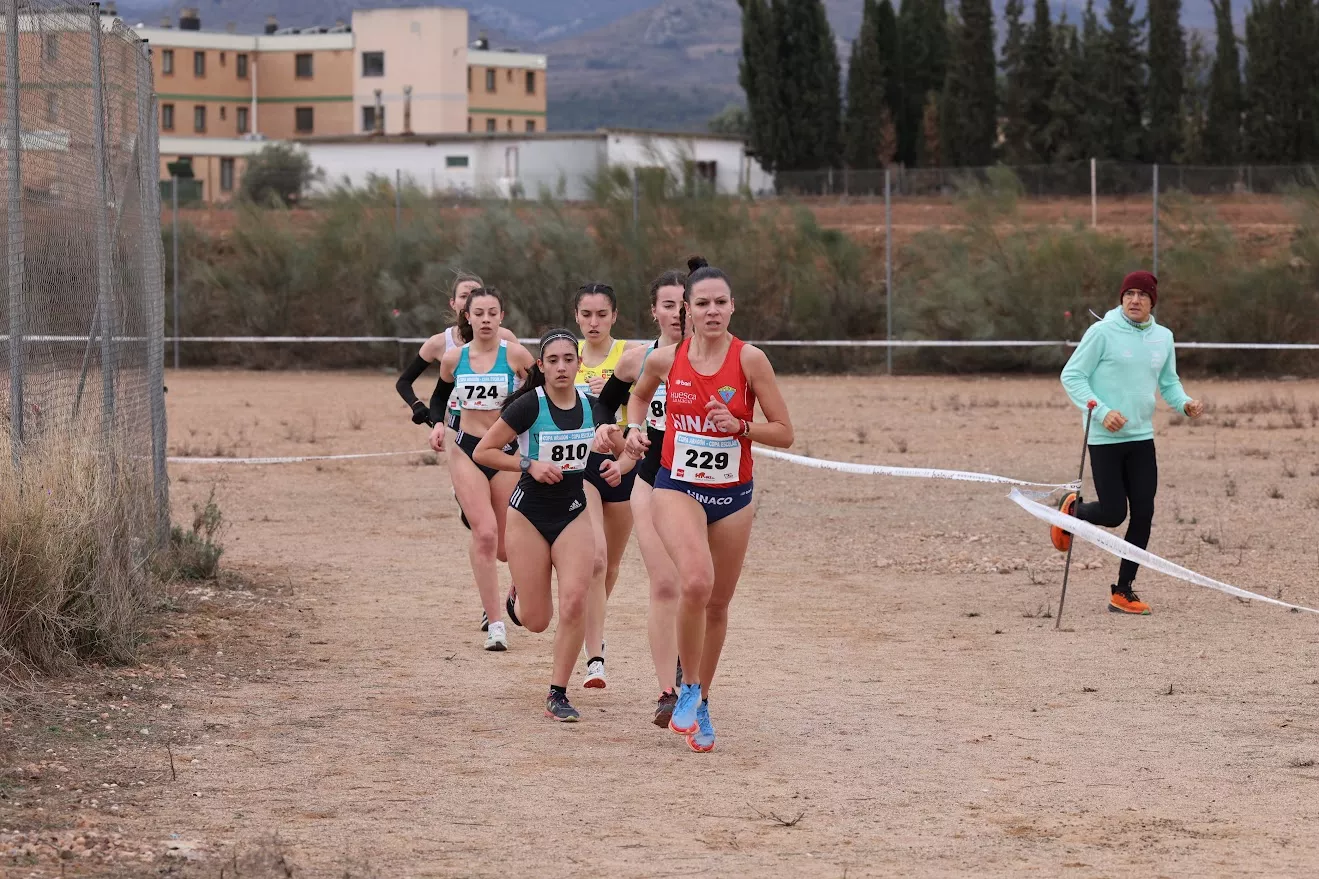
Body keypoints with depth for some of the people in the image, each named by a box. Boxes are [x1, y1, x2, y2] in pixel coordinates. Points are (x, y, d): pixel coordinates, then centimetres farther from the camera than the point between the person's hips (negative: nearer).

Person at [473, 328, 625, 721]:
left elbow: (601, 451, 18)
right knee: (536, 621, 0)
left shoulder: (592, 406, -1)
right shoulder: (529, 406, -14)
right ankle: (516, 601, 40)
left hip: (573, 513, 3)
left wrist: (613, 467, -4)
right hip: (529, 513, -3)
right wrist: (529, 466, -20)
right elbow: (482, 452, -10)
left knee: (574, 601, -17)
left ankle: (558, 694, -3)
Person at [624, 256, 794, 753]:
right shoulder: (665, 359, -3)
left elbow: (784, 434, -6)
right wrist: (634, 428, 3)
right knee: (696, 582, -28)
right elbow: (639, 394, 21)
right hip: (677, 487, -1)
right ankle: (689, 688, -8)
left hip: (733, 494, 1)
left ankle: (701, 703, 34)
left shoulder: (749, 360, -10)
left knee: (717, 605, 12)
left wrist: (740, 426, -22)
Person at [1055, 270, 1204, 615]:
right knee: (1112, 513, -6)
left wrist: (1185, 403, -2)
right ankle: (1072, 510, 28)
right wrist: (1101, 411, -19)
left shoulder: (1163, 337, 8)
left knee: (1143, 516, 1)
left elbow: (1169, 383, 20)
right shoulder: (1103, 332, -9)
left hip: (1142, 439, 5)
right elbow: (1071, 376, -8)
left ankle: (1123, 592, 11)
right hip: (1104, 440, -5)